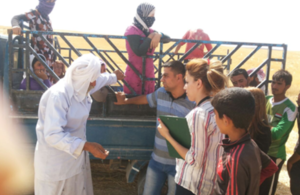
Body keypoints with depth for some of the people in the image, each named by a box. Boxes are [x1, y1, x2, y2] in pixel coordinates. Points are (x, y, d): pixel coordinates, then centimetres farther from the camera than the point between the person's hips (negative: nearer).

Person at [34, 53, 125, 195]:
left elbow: (100, 79, 23)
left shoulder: (81, 86, -1)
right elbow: (53, 135, -35)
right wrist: (87, 146, -39)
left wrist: (114, 77, 41)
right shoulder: (58, 95, -29)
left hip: (75, 154, 8)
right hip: (55, 161, -8)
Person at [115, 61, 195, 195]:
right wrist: (125, 101, 32)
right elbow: (146, 98, 22)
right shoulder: (161, 93, 0)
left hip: (178, 163, -5)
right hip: (156, 160, 6)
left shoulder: (192, 103, -18)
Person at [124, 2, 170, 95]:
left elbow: (167, 39, 7)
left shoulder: (149, 31, 10)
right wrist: (151, 37, -14)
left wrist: (158, 35, -14)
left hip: (148, 74, 7)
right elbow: (139, 51, -23)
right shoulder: (132, 30, -11)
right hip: (134, 75, -7)